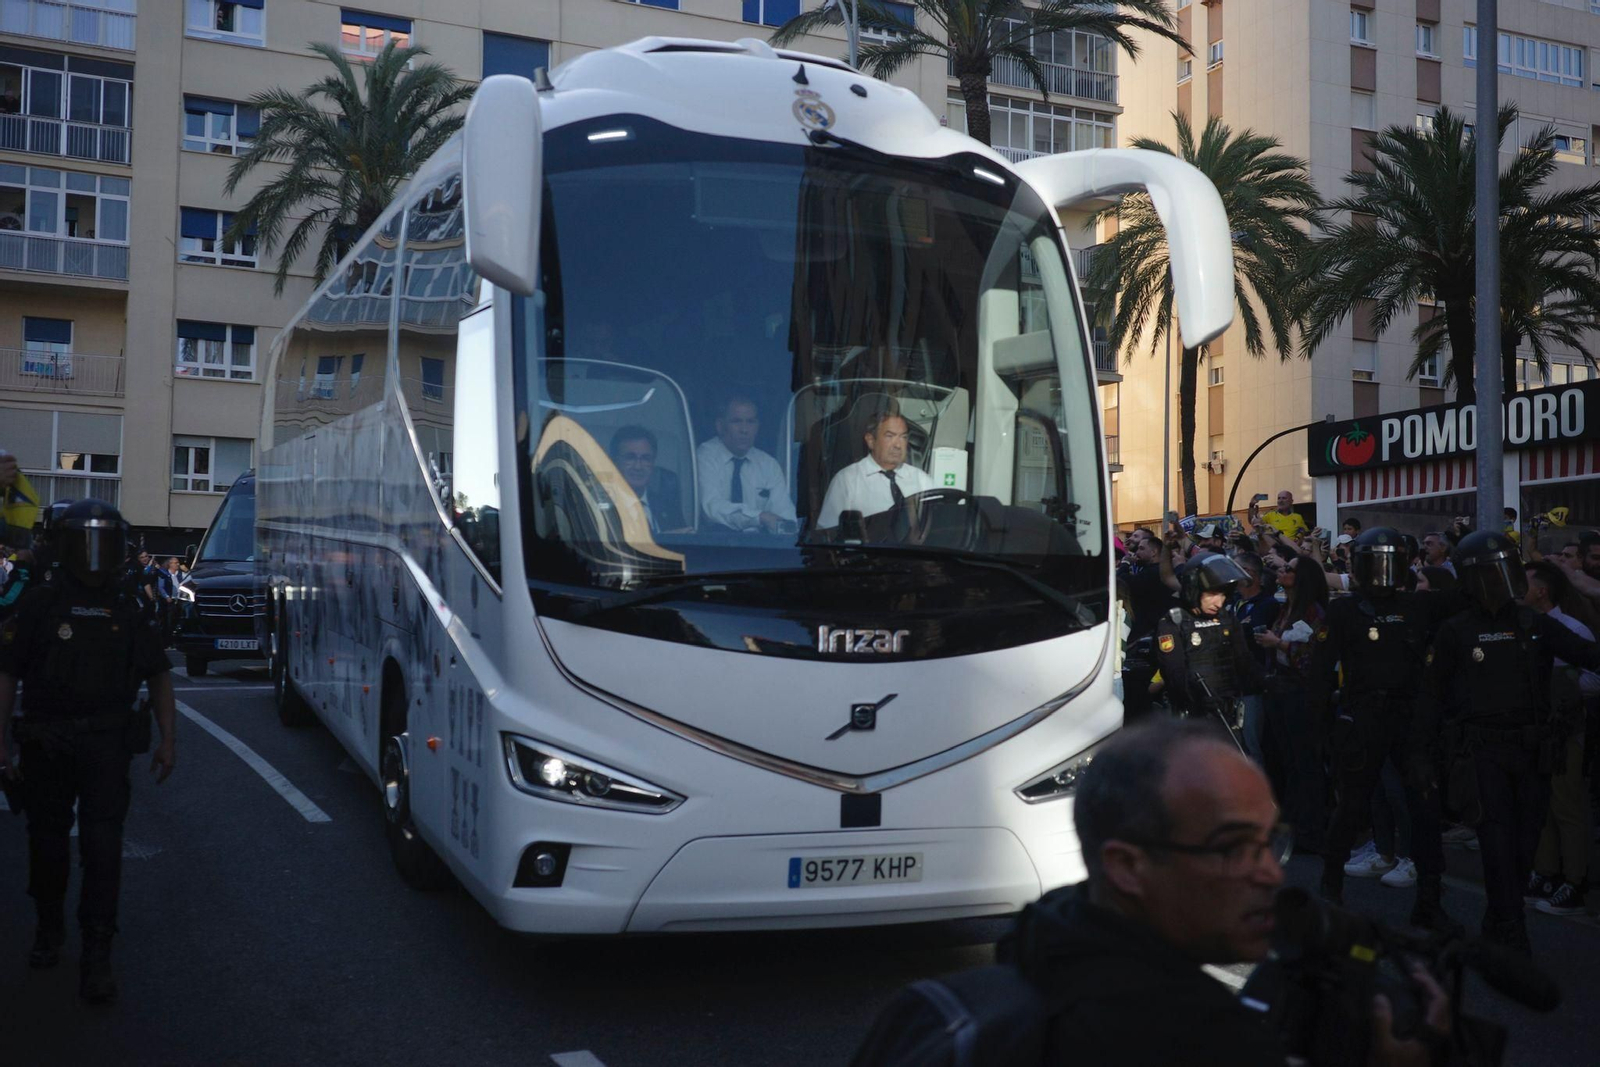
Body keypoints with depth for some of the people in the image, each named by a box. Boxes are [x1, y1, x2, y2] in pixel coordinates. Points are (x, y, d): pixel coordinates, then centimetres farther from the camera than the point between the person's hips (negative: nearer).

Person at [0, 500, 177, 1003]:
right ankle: (49, 927, 35)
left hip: (107, 745, 0)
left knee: (103, 846, -8)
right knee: (47, 841, 13)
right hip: (47, 746, 0)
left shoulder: (127, 611, 7)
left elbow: (159, 674, 13)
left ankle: (97, 956, -6)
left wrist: (167, 739, 6)